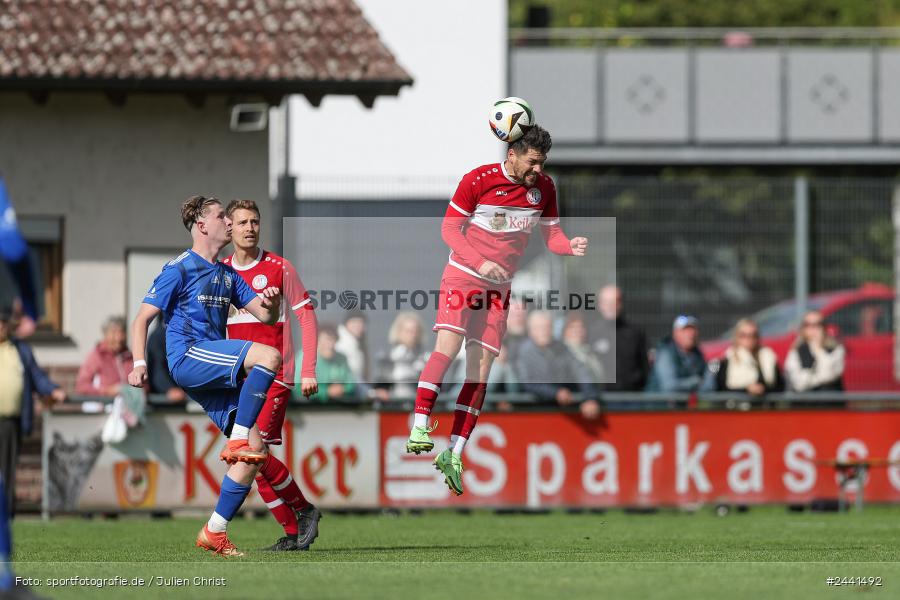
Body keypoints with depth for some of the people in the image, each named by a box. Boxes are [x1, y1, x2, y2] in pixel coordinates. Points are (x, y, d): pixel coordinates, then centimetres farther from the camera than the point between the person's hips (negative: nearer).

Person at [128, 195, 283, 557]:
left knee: (255, 451, -4)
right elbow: (143, 318, -2)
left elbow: (266, 316, 19)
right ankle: (237, 441, -27)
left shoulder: (227, 275, 21)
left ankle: (215, 532, 0)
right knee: (269, 356, -29)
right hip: (187, 357, -8)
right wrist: (139, 363, -17)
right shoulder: (179, 269, 0)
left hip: (216, 373, 8)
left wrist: (271, 304, -6)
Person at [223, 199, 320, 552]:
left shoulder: (279, 268, -2)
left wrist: (308, 371, -7)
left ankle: (304, 510, 0)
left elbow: (307, 316, 0)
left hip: (274, 376, -5)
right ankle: (293, 533, 6)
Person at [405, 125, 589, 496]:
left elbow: (551, 235, 6)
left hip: (499, 285, 5)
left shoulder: (544, 188, 2)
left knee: (481, 369, -1)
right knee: (449, 344, -25)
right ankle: (419, 427, -28)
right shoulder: (478, 180, -13)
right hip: (464, 274, -5)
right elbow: (450, 228, -10)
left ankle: (454, 454, 1)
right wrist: (481, 262, -23)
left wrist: (571, 246, -18)